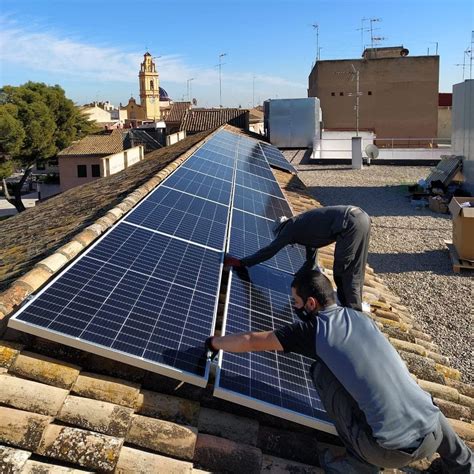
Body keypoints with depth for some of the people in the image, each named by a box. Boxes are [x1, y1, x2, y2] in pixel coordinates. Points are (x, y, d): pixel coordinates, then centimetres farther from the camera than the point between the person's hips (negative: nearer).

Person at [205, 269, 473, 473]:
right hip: (431, 434, 6)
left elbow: (251, 342, 5)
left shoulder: (314, 329, -3)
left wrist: (214, 342, 23)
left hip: (391, 450, -6)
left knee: (321, 371, 5)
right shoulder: (362, 317, 14)